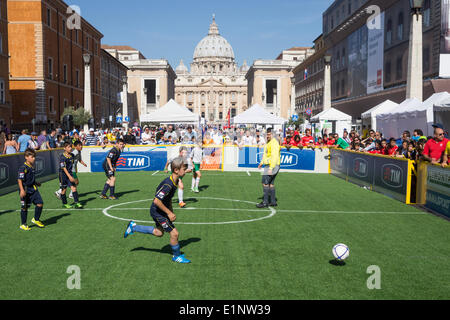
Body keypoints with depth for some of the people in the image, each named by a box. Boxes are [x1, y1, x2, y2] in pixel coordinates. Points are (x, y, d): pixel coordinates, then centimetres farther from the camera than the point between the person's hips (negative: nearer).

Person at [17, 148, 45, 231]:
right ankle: (23, 224, 18)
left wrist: (36, 183, 34)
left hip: (33, 189, 7)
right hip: (25, 190, -7)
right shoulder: (23, 168, -16)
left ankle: (36, 220, 19)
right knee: (24, 207, 3)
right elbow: (19, 179, -19)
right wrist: (22, 190, -27)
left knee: (40, 203, -1)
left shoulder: (32, 167, 10)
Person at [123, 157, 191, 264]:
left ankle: (133, 227, 34)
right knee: (174, 233, -6)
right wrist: (169, 213, -24)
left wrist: (171, 211, 12)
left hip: (161, 211, 10)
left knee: (159, 233, 24)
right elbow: (156, 201, -31)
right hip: (158, 212, -10)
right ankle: (176, 256, 16)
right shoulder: (168, 184, -30)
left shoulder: (175, 181, 0)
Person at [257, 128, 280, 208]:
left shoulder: (274, 143, -17)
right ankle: (273, 202, 18)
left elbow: (275, 156, -23)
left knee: (265, 183, -10)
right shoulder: (268, 142, 16)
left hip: (273, 165, -10)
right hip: (268, 165, 10)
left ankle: (265, 202, -7)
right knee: (271, 183, 12)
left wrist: (271, 168, -27)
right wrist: (262, 163, 23)